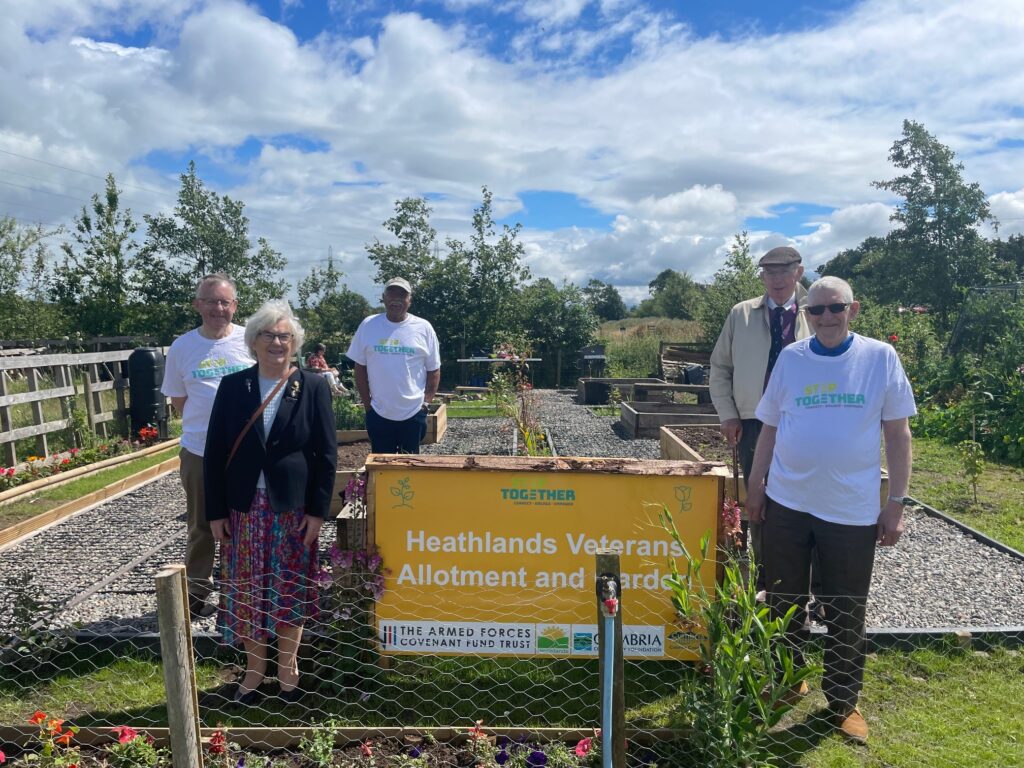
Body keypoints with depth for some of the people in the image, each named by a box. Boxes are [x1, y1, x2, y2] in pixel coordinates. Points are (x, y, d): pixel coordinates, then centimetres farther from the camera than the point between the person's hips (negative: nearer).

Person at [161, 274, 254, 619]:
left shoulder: (251, 341, -4)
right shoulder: (182, 347, 0)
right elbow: (178, 399, 10)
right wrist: (203, 424, 1)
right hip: (199, 452, 1)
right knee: (201, 527, 14)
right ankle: (197, 592, 29)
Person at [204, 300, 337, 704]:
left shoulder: (313, 387, -4)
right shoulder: (232, 386, 0)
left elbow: (326, 453, -4)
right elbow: (215, 452, 2)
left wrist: (318, 510, -8)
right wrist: (216, 511, -1)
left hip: (294, 509, -1)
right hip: (244, 509, 2)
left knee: (290, 592, 9)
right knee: (247, 592, 11)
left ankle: (287, 668, 29)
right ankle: (254, 669, 31)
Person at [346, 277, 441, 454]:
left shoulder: (423, 328, -3)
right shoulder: (368, 326, -1)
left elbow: (434, 370, 3)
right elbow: (360, 367, 5)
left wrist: (426, 402, -3)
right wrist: (367, 403, 2)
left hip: (414, 413, -1)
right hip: (378, 413, 1)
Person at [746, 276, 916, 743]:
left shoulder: (880, 358, -3)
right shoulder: (790, 358, 1)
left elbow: (897, 433, 0)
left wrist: (897, 502, -3)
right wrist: (755, 486, 7)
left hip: (853, 510, -2)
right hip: (786, 503, 2)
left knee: (845, 614, 11)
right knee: (784, 601, 15)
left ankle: (844, 702, 31)